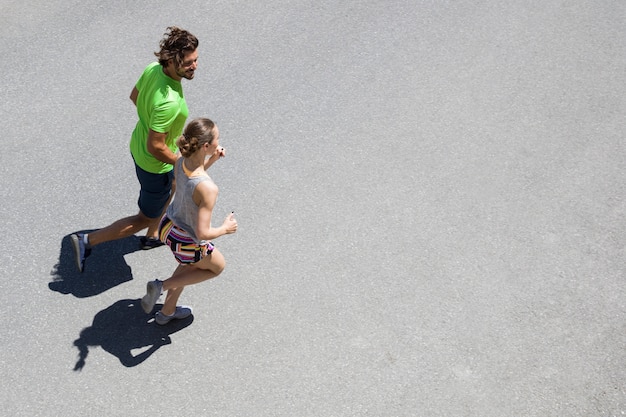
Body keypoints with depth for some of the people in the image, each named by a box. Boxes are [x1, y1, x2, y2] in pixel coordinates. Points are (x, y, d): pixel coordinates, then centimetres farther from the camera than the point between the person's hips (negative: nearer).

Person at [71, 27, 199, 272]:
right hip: (155, 165, -9)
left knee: (171, 188, 34)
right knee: (146, 217, 14)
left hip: (138, 146, 9)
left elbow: (134, 96, 4)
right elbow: (155, 147, -34)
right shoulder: (169, 102, -41)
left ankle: (152, 236, 56)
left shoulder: (153, 68, -15)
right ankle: (88, 241, 20)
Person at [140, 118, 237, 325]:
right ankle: (162, 286, 17)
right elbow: (202, 233, -32)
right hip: (188, 243, -7)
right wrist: (225, 228, -13)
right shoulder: (208, 188, -38)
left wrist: (210, 160, -3)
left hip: (168, 228, 7)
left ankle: (167, 311, 52)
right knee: (217, 267, 26)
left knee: (189, 265, 36)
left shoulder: (180, 162, -16)